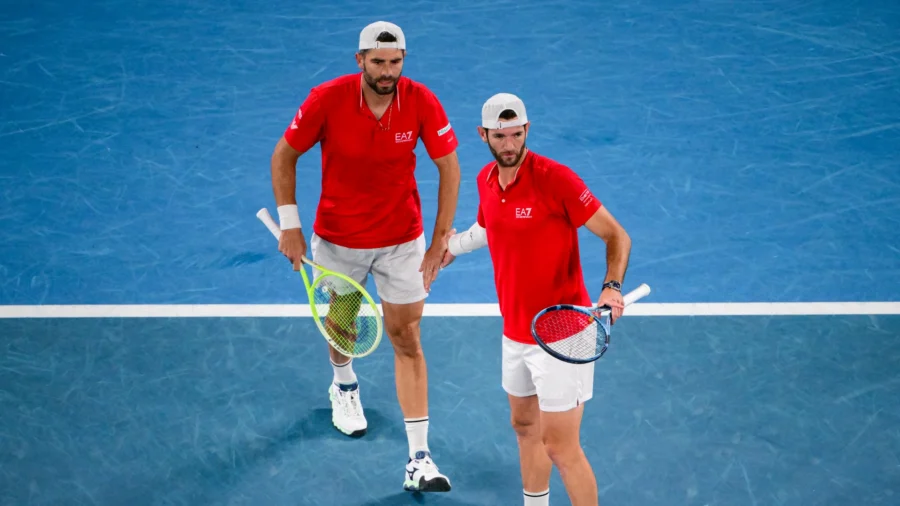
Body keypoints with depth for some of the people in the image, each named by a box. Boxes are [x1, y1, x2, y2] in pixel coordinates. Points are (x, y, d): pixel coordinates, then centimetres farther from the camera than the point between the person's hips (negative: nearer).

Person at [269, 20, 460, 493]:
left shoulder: (423, 103, -18)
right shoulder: (327, 99, -20)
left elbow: (449, 168, -7)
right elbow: (284, 155, -7)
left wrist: (442, 238, -10)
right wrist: (289, 225, -10)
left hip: (402, 239, 0)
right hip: (337, 237, 1)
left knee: (407, 341, -3)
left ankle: (418, 460, -2)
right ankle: (344, 386, 57)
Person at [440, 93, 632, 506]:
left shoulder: (555, 178, -19)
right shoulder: (486, 180, 3)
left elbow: (616, 235, -17)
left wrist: (612, 287, -32)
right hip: (515, 333, 8)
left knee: (560, 448, -5)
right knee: (525, 426, 21)